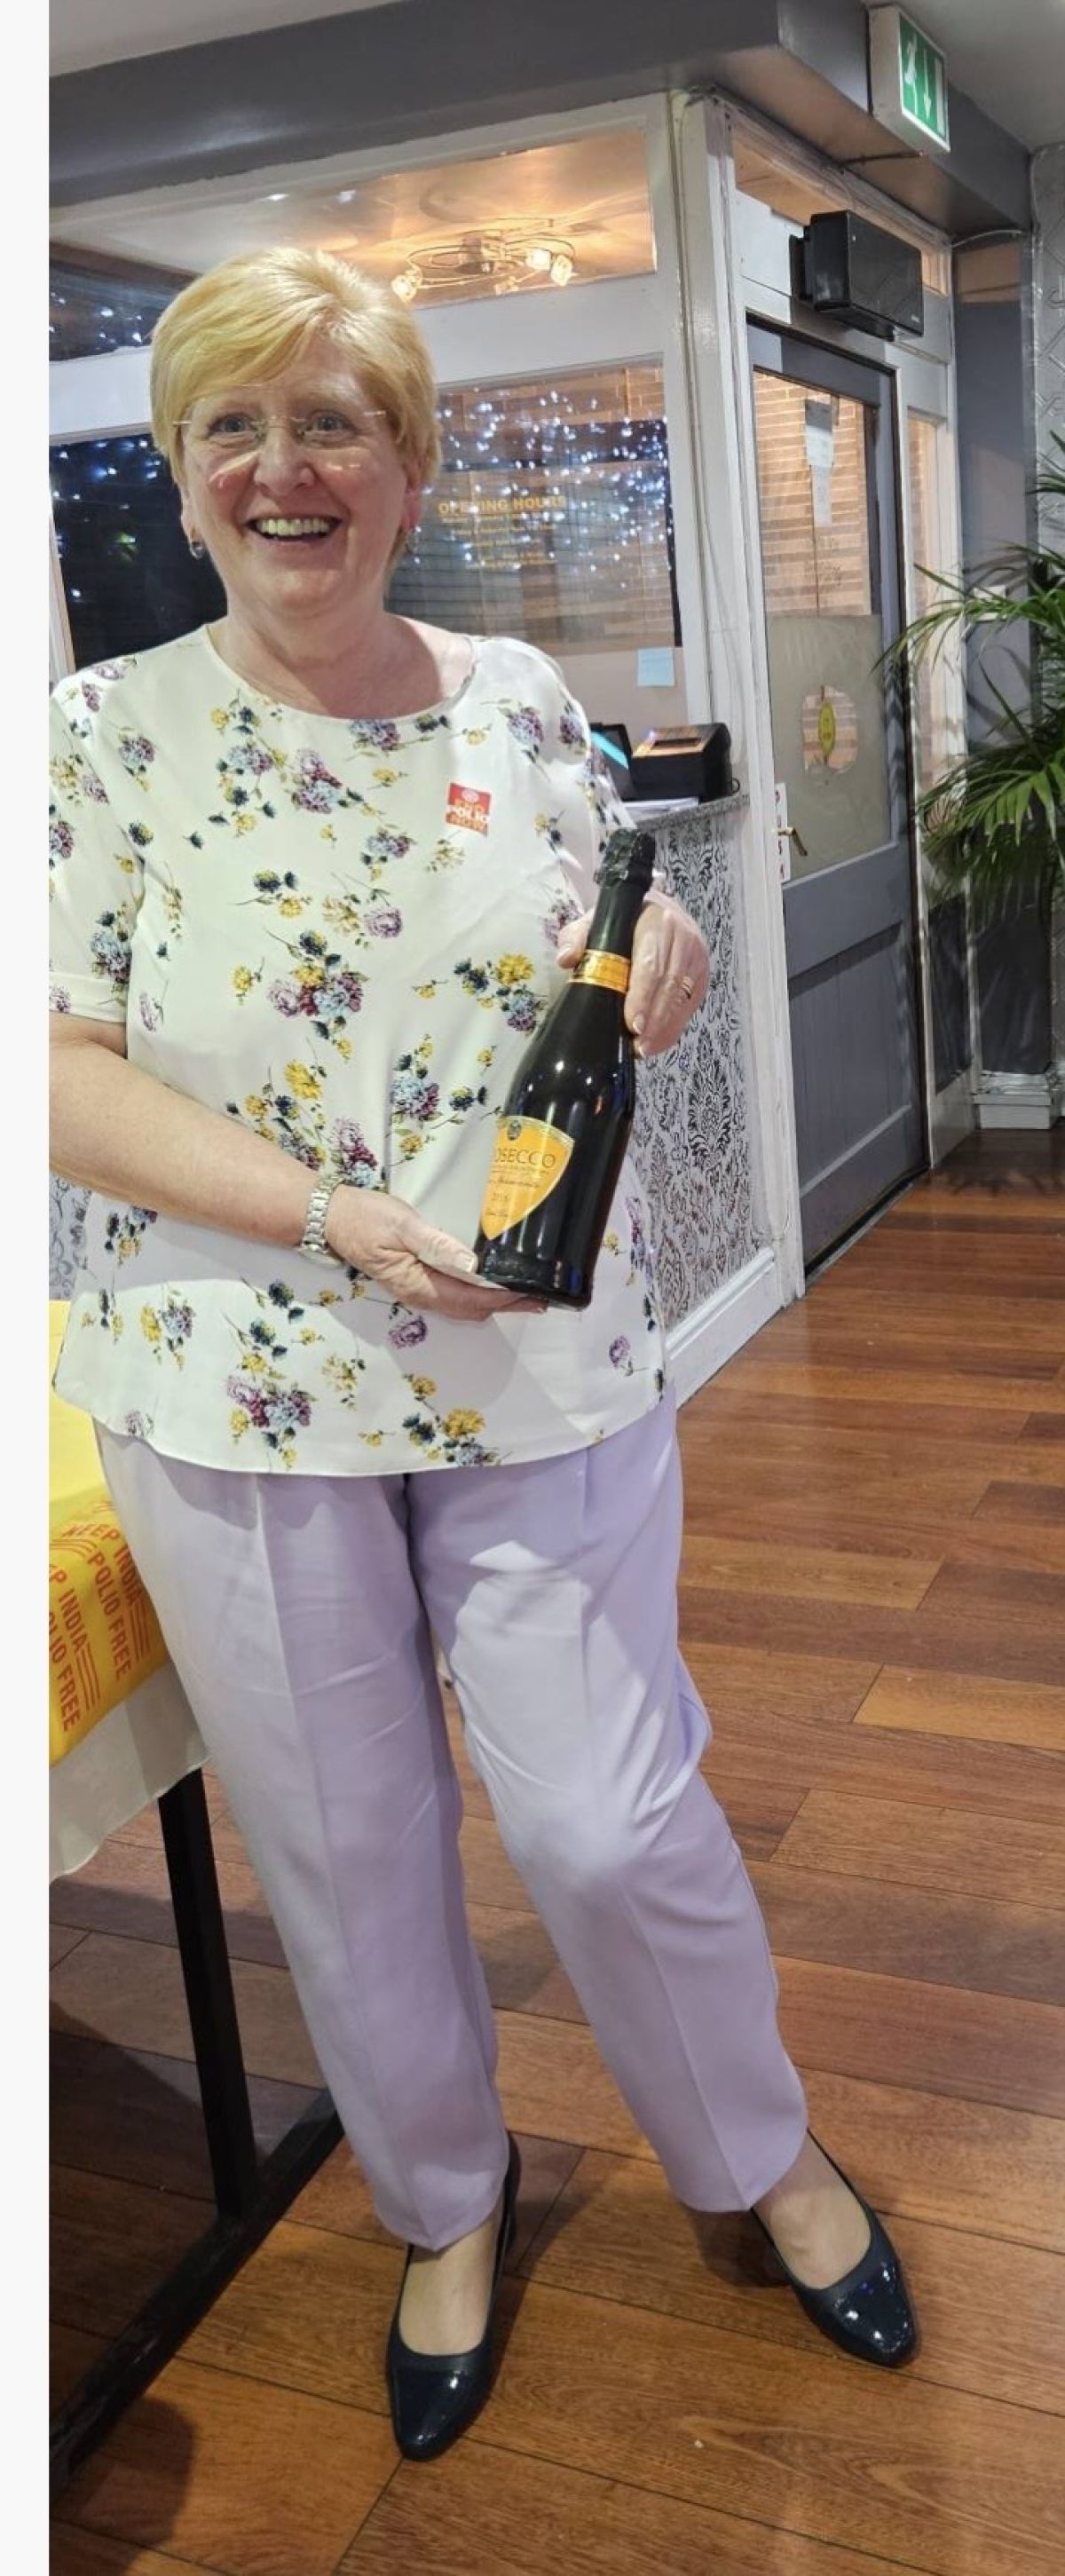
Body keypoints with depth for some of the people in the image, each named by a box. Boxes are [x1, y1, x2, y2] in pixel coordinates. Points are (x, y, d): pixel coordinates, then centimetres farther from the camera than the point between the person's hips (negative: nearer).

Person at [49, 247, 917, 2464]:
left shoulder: (522, 699, 4)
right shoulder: (105, 735, -5)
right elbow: (64, 1072, -10)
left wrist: (661, 967, -10)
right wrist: (326, 1212, -23)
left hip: (549, 1370, 1)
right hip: (240, 1400, -1)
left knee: (615, 1824, 7)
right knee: (348, 1858, 13)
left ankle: (761, 2154, 38)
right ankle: (448, 2200, 42)